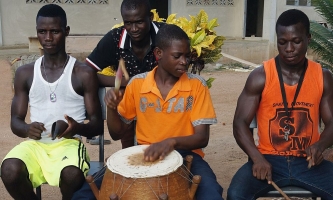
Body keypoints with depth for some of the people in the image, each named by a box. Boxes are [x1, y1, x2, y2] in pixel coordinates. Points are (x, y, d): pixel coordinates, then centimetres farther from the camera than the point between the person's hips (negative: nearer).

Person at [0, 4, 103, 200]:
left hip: (69, 143, -2)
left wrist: (76, 127, -22)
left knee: (72, 175, -35)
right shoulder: (25, 73, 10)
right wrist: (27, 129, -13)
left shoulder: (84, 73, 0)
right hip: (35, 143, 3)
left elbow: (98, 125, 1)